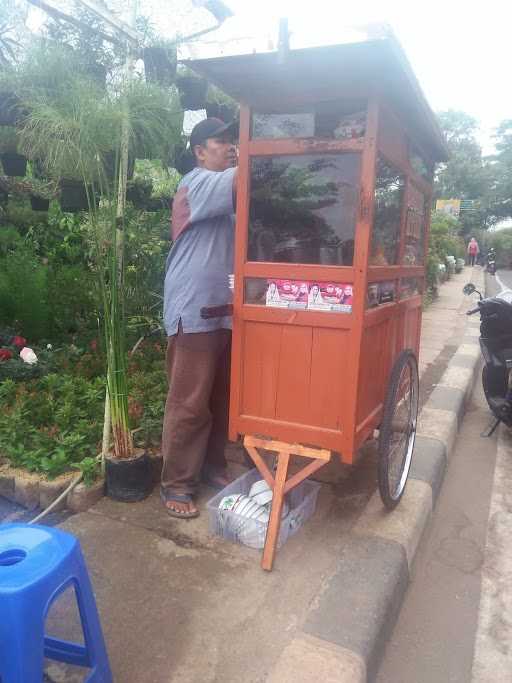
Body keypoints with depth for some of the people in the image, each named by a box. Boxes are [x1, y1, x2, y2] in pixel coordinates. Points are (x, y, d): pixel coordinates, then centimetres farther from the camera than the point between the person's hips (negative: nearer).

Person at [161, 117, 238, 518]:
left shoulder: (228, 196, 21)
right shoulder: (197, 183, -6)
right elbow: (243, 178, -24)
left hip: (226, 311, 9)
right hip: (195, 313, -8)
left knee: (222, 399, 14)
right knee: (189, 404, -4)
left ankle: (212, 467, 29)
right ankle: (176, 484, 9)